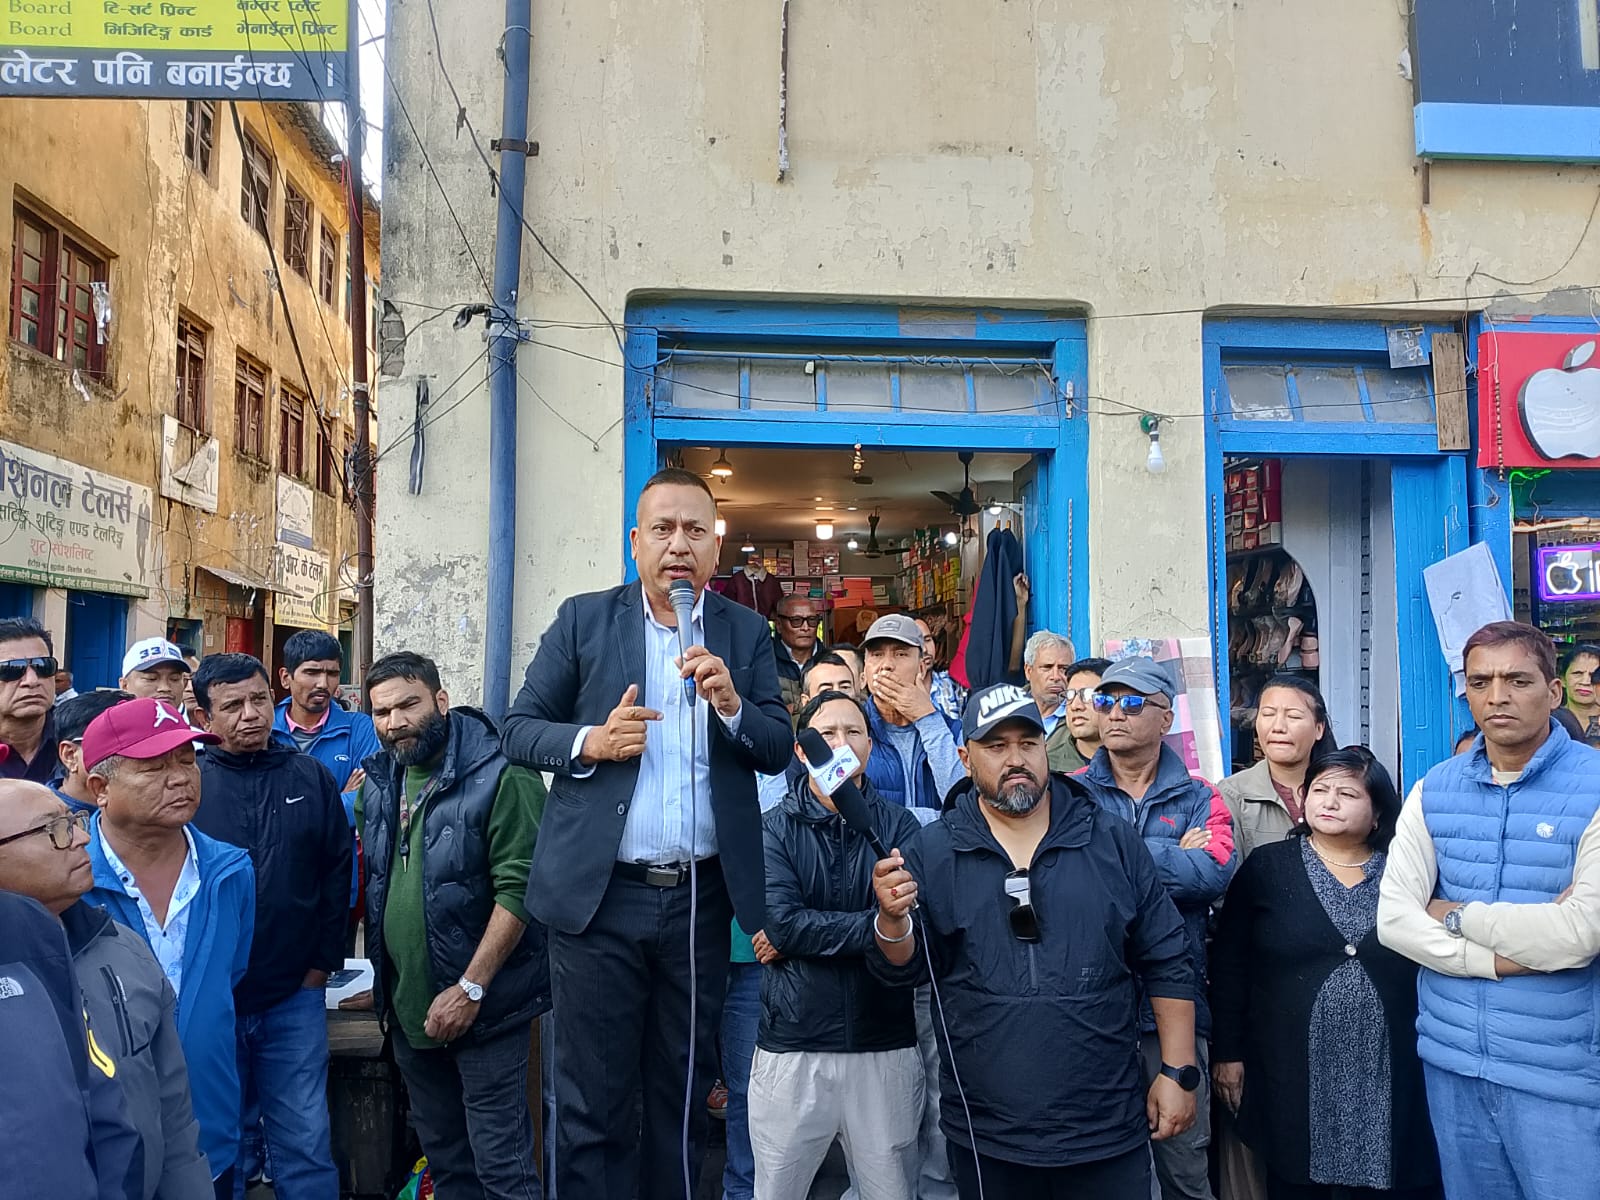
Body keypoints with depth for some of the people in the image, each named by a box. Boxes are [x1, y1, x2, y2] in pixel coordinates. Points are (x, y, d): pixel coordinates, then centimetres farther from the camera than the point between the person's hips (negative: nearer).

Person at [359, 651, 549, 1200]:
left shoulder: (501, 777, -16)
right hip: (407, 1008, 7)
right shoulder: (377, 783, 7)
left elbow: (518, 891, -20)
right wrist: (385, 984, 11)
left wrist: (470, 989, -21)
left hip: (484, 1006, -7)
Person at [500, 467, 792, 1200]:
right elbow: (518, 728, 2)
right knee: (594, 1099, 7)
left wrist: (730, 704, -18)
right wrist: (589, 741, -16)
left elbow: (778, 750, 1)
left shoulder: (746, 633, 6)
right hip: (600, 893, -2)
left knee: (683, 1090, 16)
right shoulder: (583, 619, 1)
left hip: (701, 897, 2)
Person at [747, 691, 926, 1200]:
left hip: (886, 1047, 1)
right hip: (791, 1047, 0)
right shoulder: (772, 829, 0)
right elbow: (780, 922, -14)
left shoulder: (899, 827, 1)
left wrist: (806, 934, -14)